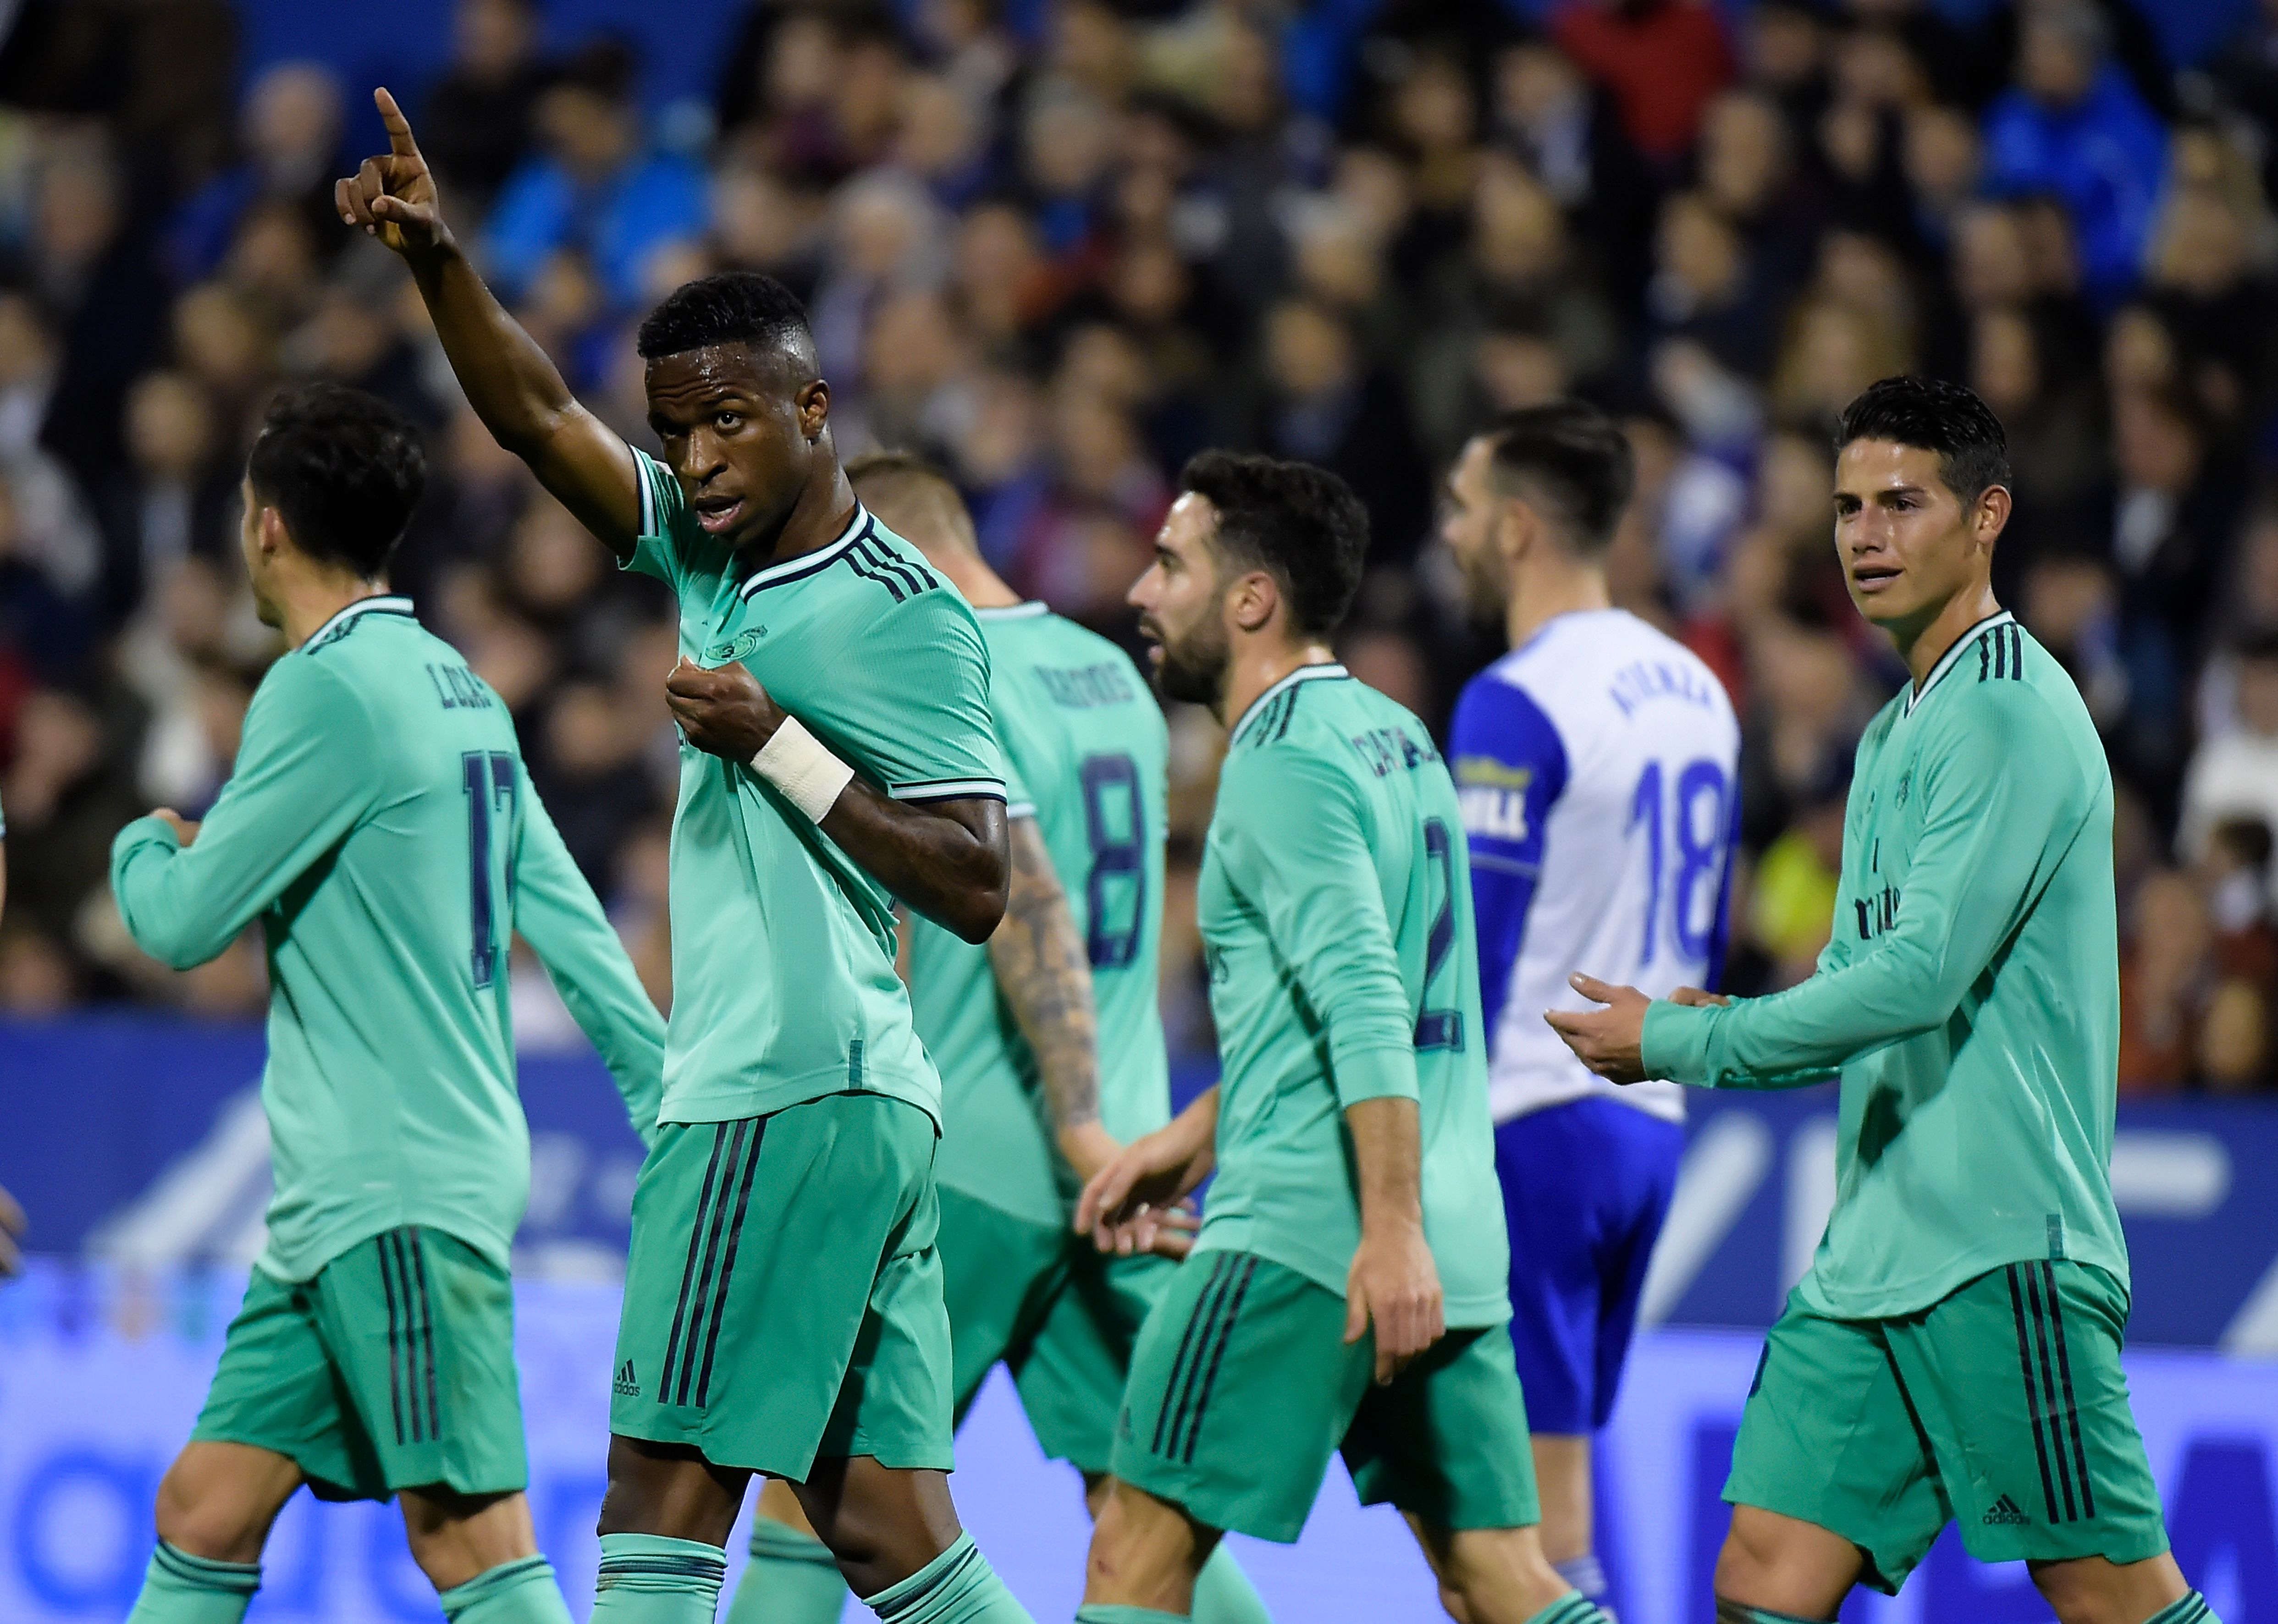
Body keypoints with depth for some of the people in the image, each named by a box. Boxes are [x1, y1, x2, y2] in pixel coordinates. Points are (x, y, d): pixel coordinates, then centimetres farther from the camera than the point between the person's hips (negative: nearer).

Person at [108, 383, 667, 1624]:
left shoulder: (328, 688, -13)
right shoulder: (452, 685, 15)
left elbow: (182, 922, -10)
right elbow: (566, 918, 16)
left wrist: (147, 845, 12)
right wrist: (675, 1111, 17)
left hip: (403, 1192, -9)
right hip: (346, 1197, 9)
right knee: (202, 1518, 9)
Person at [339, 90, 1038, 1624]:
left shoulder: (903, 616, -9)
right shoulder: (713, 554, 15)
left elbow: (976, 886, -13)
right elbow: (542, 418, 12)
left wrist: (777, 746, -16)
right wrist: (442, 264, -3)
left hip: (796, 1103, -9)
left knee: (665, 1499, -10)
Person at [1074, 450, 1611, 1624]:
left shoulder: (1285, 762, -10)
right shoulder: (1390, 735, 18)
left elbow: (1365, 1005, -21)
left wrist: (1391, 1230, -28)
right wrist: (1194, 1135, 31)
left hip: (1310, 1231, -9)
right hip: (1454, 1248, 9)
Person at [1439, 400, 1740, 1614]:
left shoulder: (1516, 705, -13)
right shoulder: (1694, 689, 13)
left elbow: (1471, 961, -16)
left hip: (1530, 1119, -9)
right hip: (1648, 1121, 9)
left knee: (1533, 1521, -7)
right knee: (1542, 1501, 13)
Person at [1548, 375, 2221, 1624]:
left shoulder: (2012, 714, -11)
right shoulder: (1895, 734, 19)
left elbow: (1923, 975, -19)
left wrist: (1678, 1042, -12)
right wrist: (1718, 1029, 5)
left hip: (2005, 1244, -9)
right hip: (1872, 1243, 9)